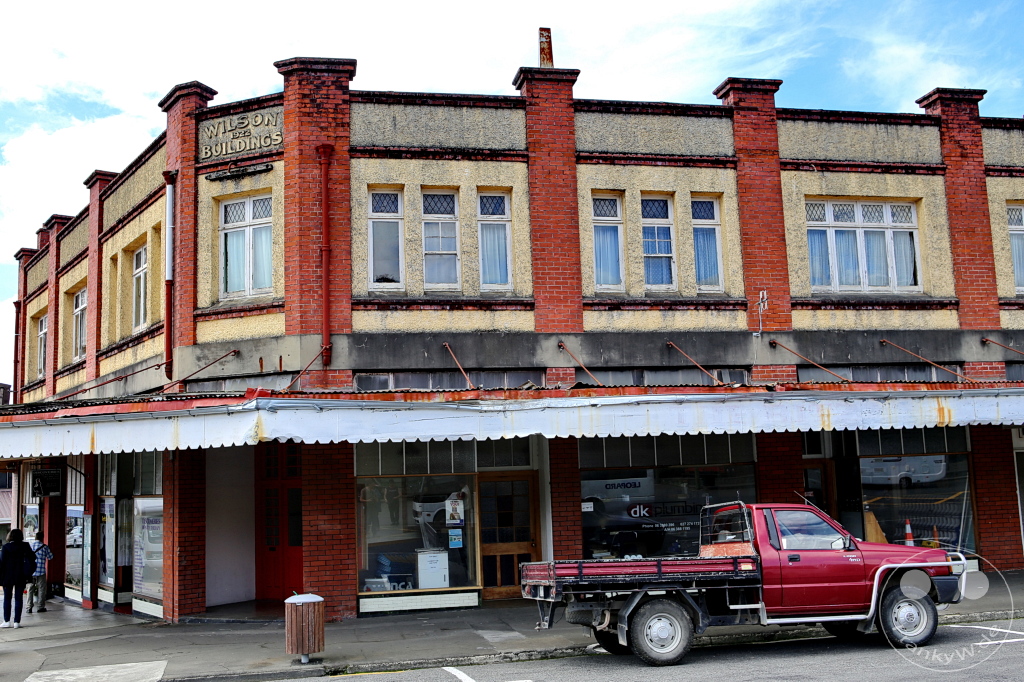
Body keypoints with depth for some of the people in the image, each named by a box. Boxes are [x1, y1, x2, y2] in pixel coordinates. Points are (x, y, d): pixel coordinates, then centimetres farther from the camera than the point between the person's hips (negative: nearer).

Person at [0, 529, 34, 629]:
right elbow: (31, 561, -3)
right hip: (21, 577, 1)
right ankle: (17, 622, 4)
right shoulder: (25, 547, -2)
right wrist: (28, 575, 8)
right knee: (18, 599, 5)